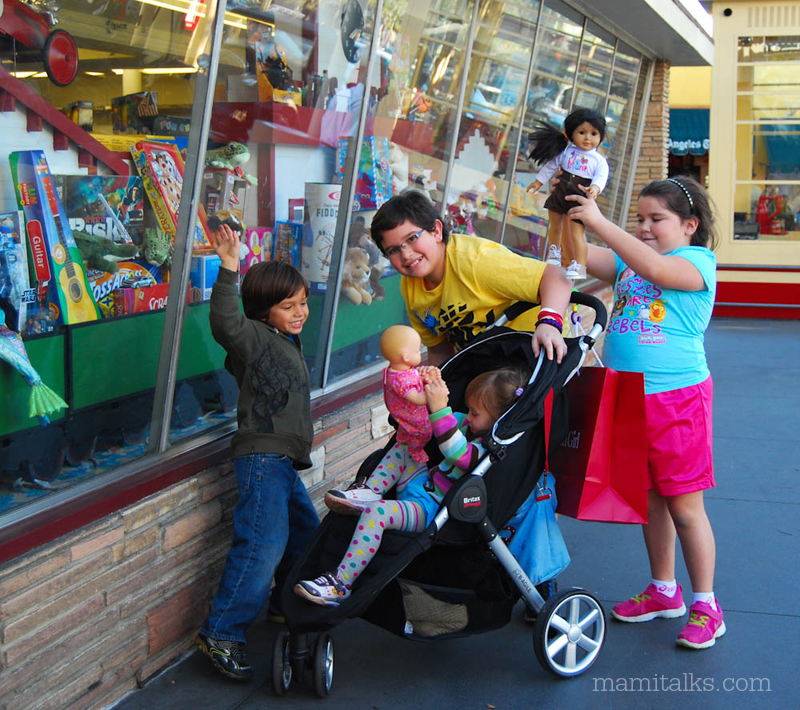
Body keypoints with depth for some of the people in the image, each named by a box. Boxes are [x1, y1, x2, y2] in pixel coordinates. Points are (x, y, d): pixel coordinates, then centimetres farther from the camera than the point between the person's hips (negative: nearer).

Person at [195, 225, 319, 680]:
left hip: (285, 462, 10)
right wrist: (229, 271, -39)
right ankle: (222, 633, -10)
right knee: (264, 544, -16)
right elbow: (225, 323, -31)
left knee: (306, 532, 21)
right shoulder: (256, 338, -9)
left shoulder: (288, 343, 19)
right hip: (263, 457, -10)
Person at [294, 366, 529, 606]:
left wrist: (440, 408, -43)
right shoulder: (474, 426, 7)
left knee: (377, 512, -29)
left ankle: (341, 584, -24)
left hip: (431, 509, -10)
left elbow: (458, 453, -41)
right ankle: (370, 493, 1)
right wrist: (431, 389, 1)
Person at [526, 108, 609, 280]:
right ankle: (554, 253, 46)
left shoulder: (599, 160, -3)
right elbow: (551, 166, 14)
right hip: (560, 194, 4)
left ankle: (579, 266, -9)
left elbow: (601, 177, -15)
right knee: (555, 226, 21)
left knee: (577, 233, -12)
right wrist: (538, 181, 20)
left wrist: (594, 188, -36)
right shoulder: (565, 151, 4)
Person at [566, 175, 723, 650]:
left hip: (678, 400, -6)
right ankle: (664, 591, 31)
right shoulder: (627, 261, 13)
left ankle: (705, 605, 15)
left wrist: (599, 222, -26)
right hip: (628, 398, 6)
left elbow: (653, 268, -26)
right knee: (649, 500, 16)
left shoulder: (698, 261, -7)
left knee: (685, 507, 1)